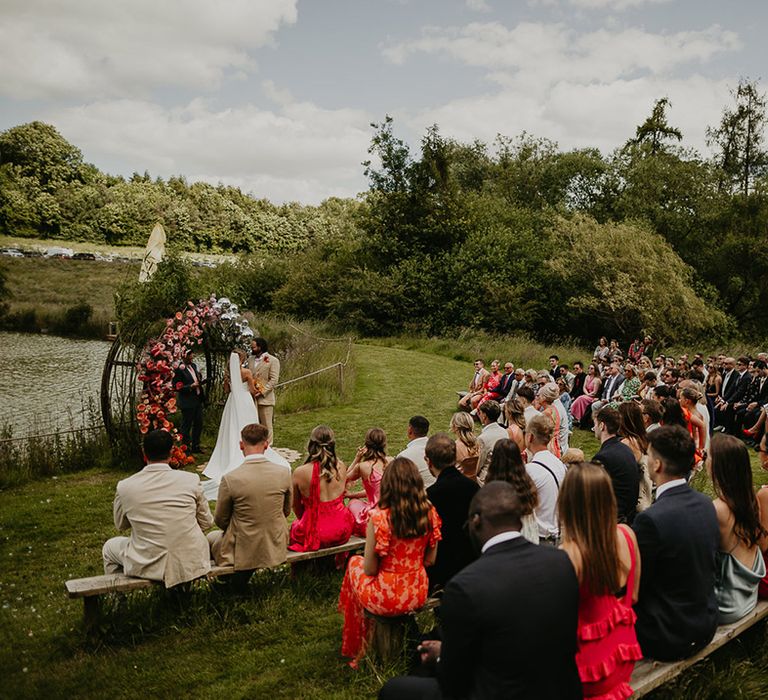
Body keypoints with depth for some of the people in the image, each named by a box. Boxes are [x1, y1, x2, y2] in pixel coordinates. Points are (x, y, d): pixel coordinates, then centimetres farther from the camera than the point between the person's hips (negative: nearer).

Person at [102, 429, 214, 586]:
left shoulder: (125, 487, -8)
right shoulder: (191, 480, -9)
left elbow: (121, 525, 11)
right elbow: (207, 523, 3)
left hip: (151, 568, -1)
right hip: (191, 566, 1)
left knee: (110, 547, 27)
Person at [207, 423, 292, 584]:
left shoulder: (230, 479, -21)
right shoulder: (284, 473, -12)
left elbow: (220, 520, -5)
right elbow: (286, 511, 4)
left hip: (243, 553, -3)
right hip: (276, 550, 3)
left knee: (211, 537, 28)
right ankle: (241, 580, 31)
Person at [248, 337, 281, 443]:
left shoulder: (273, 361, -5)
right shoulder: (251, 360, 15)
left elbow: (274, 380, -10)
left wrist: (262, 392, -16)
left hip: (265, 398, -6)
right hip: (251, 398, 6)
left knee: (267, 425, 1)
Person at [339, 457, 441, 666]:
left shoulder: (378, 516, -23)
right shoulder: (429, 513, -10)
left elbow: (370, 569, -14)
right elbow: (430, 560, 1)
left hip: (386, 599, -4)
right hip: (418, 595, 5)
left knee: (355, 563, 27)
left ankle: (358, 647, 44)